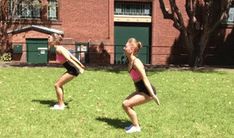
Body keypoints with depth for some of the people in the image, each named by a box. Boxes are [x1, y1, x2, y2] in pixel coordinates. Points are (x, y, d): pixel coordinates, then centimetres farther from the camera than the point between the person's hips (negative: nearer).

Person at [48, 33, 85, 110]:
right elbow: (72, 57, 22)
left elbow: (69, 59, -22)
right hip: (72, 69, 9)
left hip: (72, 70, -9)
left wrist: (79, 68, -28)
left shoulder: (58, 49, -13)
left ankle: (61, 105, 6)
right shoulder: (60, 48, 15)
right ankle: (61, 103, 25)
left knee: (57, 85, -3)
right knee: (59, 84, 17)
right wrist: (80, 65, 30)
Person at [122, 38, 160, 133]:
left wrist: (153, 95, -24)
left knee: (126, 105, -10)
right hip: (142, 90, 9)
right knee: (126, 103, 12)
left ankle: (136, 127, 5)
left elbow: (145, 78, -23)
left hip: (147, 91, -9)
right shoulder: (131, 61, 8)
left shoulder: (136, 62, -20)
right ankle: (135, 124, 23)